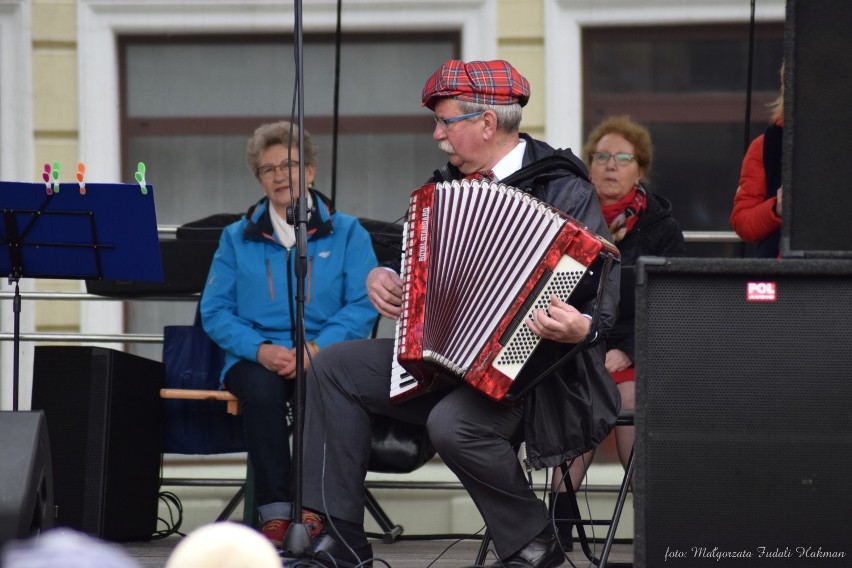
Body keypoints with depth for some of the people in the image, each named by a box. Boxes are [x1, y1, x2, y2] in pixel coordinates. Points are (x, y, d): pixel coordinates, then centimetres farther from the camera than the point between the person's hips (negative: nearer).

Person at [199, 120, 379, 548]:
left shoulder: (346, 233, 11)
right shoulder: (237, 238, 16)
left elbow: (363, 306, -2)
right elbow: (214, 312, 6)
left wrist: (316, 348, -18)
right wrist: (260, 349, -13)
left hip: (324, 357, -1)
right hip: (256, 358, 1)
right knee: (261, 389, -35)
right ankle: (274, 516, -35)